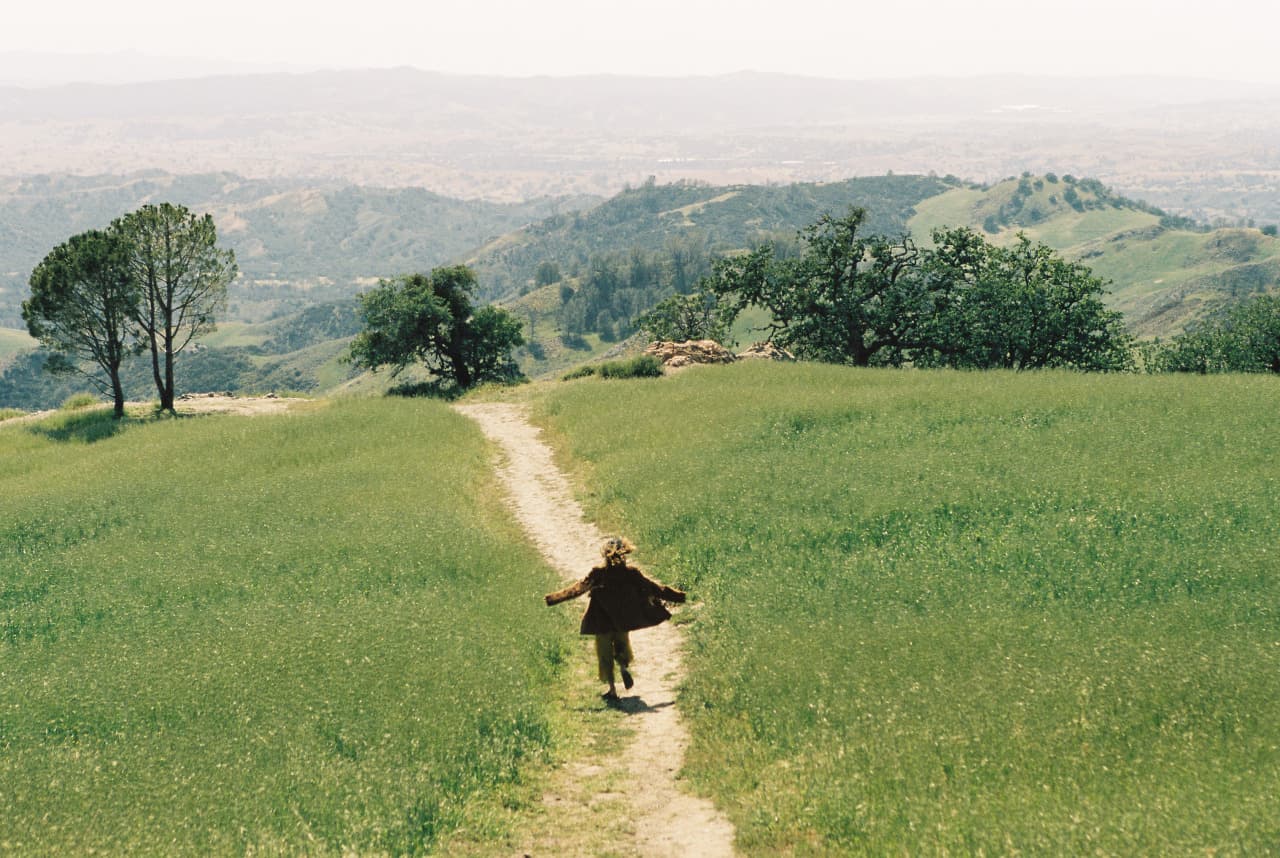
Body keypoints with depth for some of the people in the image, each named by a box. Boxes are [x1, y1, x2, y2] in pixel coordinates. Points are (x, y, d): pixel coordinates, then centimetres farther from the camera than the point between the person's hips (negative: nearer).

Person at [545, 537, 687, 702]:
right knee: (622, 647, 23)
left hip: (603, 623, -2)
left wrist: (554, 598, -8)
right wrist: (677, 596, 7)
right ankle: (624, 666, -9)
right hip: (624, 622, 2)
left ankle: (612, 690, 7)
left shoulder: (597, 574, -13)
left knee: (605, 655, 10)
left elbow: (577, 589, -14)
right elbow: (653, 587, -3)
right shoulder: (631, 573, -8)